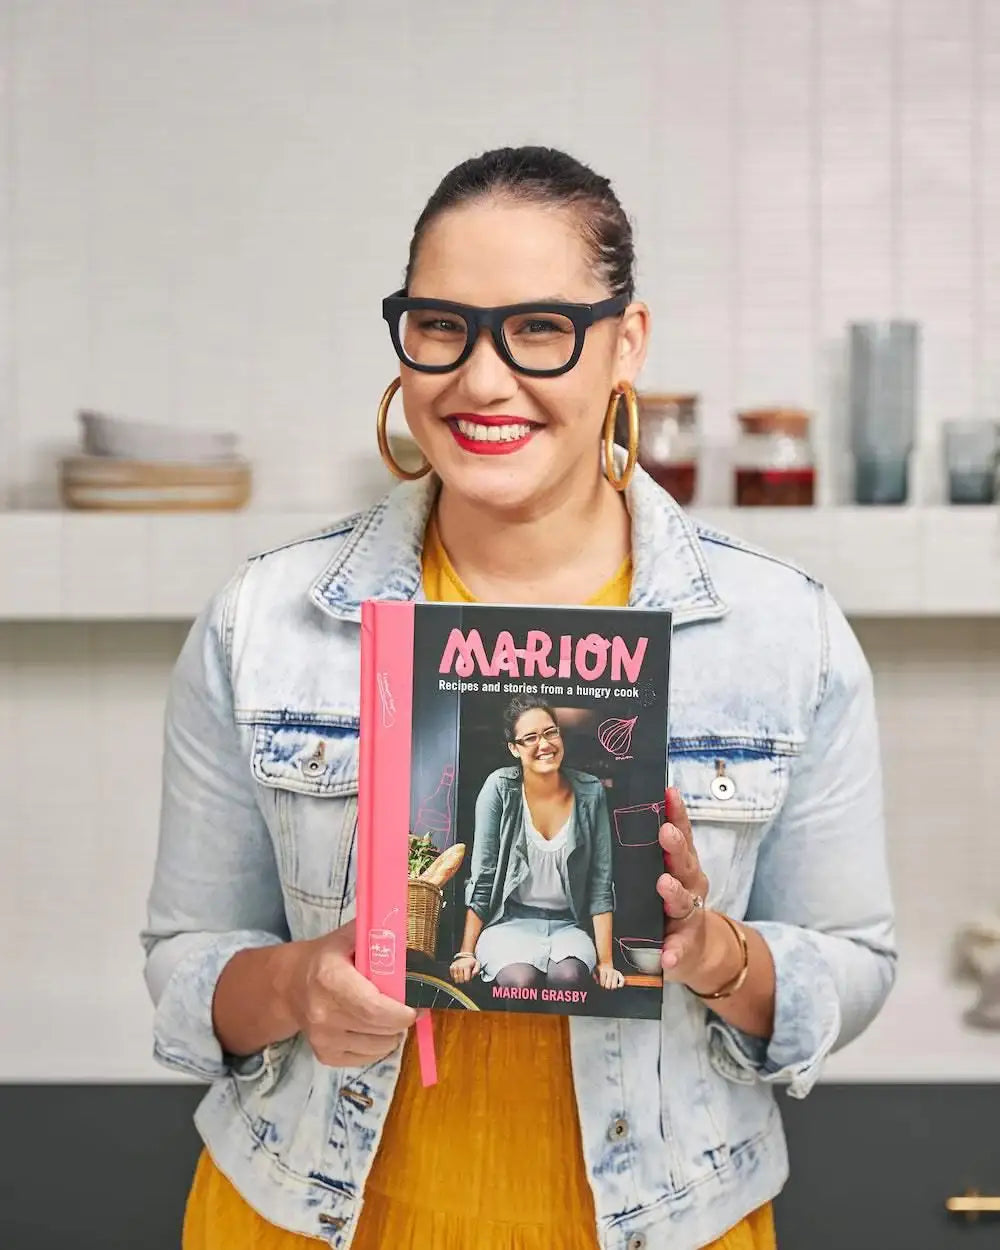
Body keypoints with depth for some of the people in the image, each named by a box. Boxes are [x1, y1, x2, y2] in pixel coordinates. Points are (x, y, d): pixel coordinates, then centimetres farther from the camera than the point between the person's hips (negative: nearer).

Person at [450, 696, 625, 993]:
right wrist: (466, 953, -5)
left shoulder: (590, 792, 2)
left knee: (569, 975, -34)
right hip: (509, 923, -1)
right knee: (522, 980, -35)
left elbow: (601, 882, 3)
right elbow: (482, 876, -1)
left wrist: (606, 962, -2)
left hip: (567, 927, 1)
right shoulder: (500, 788, -4)